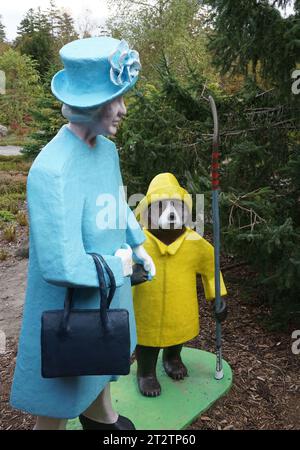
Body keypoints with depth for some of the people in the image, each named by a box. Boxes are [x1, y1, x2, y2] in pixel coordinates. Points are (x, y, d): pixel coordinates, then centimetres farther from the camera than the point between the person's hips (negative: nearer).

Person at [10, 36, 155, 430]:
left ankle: (99, 415, 62)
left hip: (107, 294, 9)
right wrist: (118, 265, -18)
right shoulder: (52, 170, -33)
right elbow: (63, 268, -33)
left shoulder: (107, 149, -5)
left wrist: (138, 245, 11)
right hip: (69, 309, -8)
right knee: (55, 411, 14)